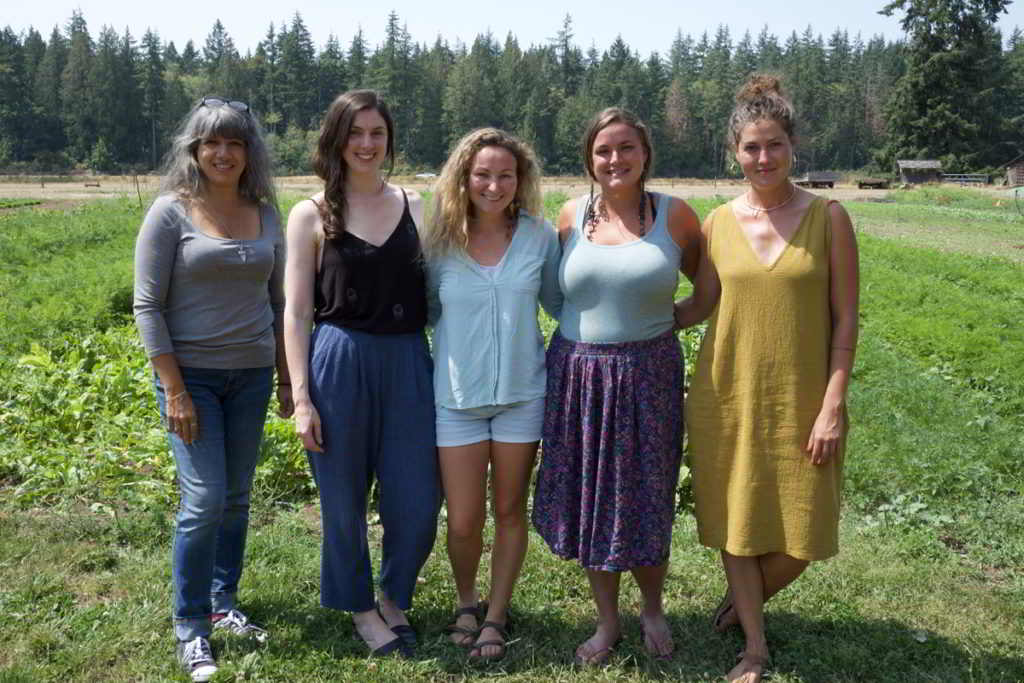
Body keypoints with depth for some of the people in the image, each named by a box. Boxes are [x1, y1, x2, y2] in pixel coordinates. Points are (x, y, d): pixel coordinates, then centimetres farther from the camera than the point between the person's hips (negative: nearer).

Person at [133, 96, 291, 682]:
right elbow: (148, 305, -9)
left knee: (237, 496, 11)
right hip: (191, 373, -4)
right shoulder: (171, 212, -7)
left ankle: (224, 603, 29)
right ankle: (191, 628, 10)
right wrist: (174, 391, -13)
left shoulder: (265, 213, 6)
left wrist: (286, 376, 11)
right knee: (205, 498, -8)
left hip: (252, 375, 4)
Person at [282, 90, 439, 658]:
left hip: (407, 364, 2)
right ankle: (359, 606, 33)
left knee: (417, 498, 4)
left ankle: (395, 597, 31)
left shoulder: (415, 207, 7)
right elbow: (296, 312, -1)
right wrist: (301, 398, -6)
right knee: (344, 499, 9)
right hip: (338, 362, -2)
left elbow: (434, 292, 10)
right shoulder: (311, 215, 0)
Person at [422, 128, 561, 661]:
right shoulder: (439, 241, -4)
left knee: (510, 512, 11)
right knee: (464, 522, 3)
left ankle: (495, 617, 30)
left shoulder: (539, 236, -3)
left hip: (522, 392, 1)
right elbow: (426, 311, 6)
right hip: (457, 396, 0)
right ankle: (466, 602, 33)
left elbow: (559, 302, 8)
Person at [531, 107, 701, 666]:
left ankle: (653, 609, 36)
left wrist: (670, 322, 0)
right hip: (577, 374, 2)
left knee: (646, 498, 9)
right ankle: (607, 621, 30)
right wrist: (585, 327, 6)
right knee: (588, 498, 10)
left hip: (647, 375, -2)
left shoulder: (673, 215, -4)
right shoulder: (572, 216, 2)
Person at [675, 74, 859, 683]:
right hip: (729, 394, 2)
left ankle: (744, 601, 37)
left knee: (801, 537, 4)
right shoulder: (719, 222, 2)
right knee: (738, 520, 9)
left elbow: (845, 319, -4)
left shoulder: (827, 217, -5)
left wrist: (833, 405, -9)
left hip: (800, 399, -1)